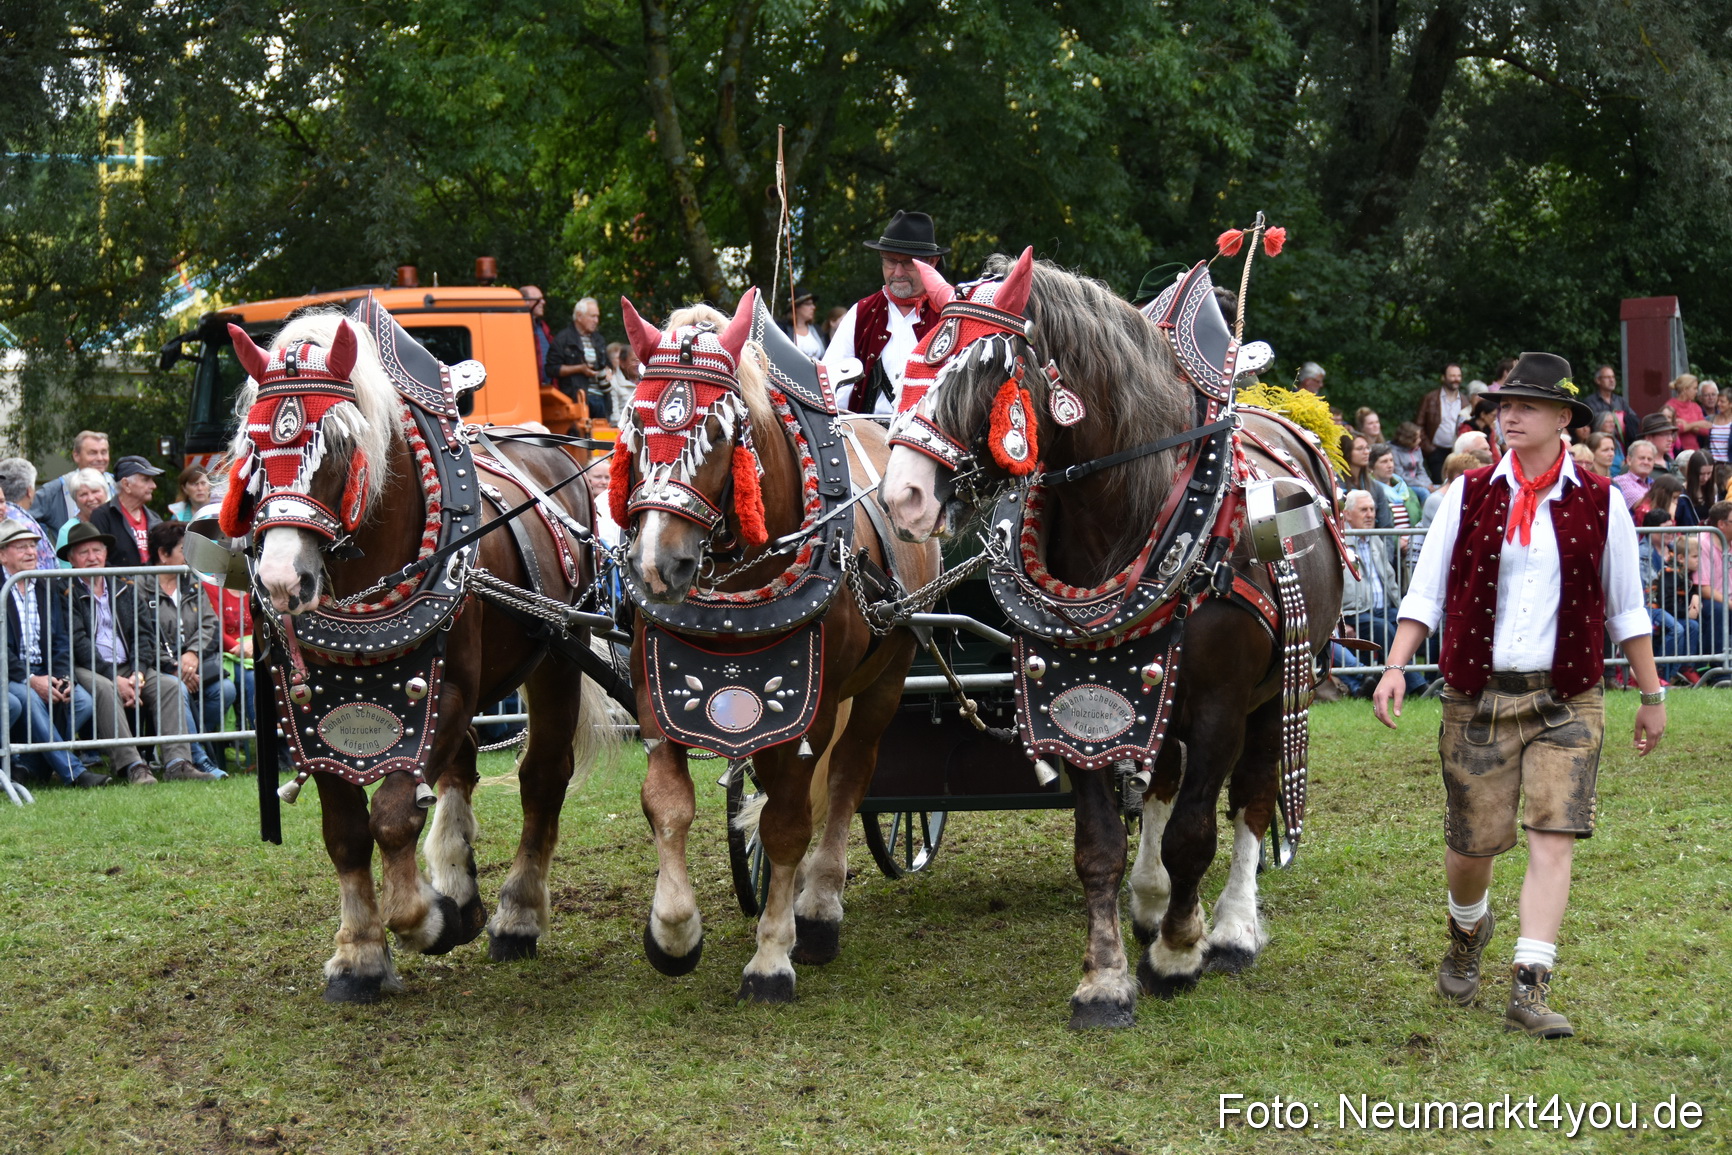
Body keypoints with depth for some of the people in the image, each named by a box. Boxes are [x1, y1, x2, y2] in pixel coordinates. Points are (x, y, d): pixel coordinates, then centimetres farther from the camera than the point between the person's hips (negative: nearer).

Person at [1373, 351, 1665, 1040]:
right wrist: (1395, 667, -8)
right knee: (1472, 841, 7)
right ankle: (1467, 931, 40)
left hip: (1567, 699, -1)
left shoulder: (1599, 504, 1)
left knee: (1554, 838, -12)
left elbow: (1625, 609, 9)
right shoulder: (1469, 494, 1)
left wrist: (1652, 694, 12)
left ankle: (1529, 990, -11)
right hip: (1478, 695, 1)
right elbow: (1426, 590, 3)